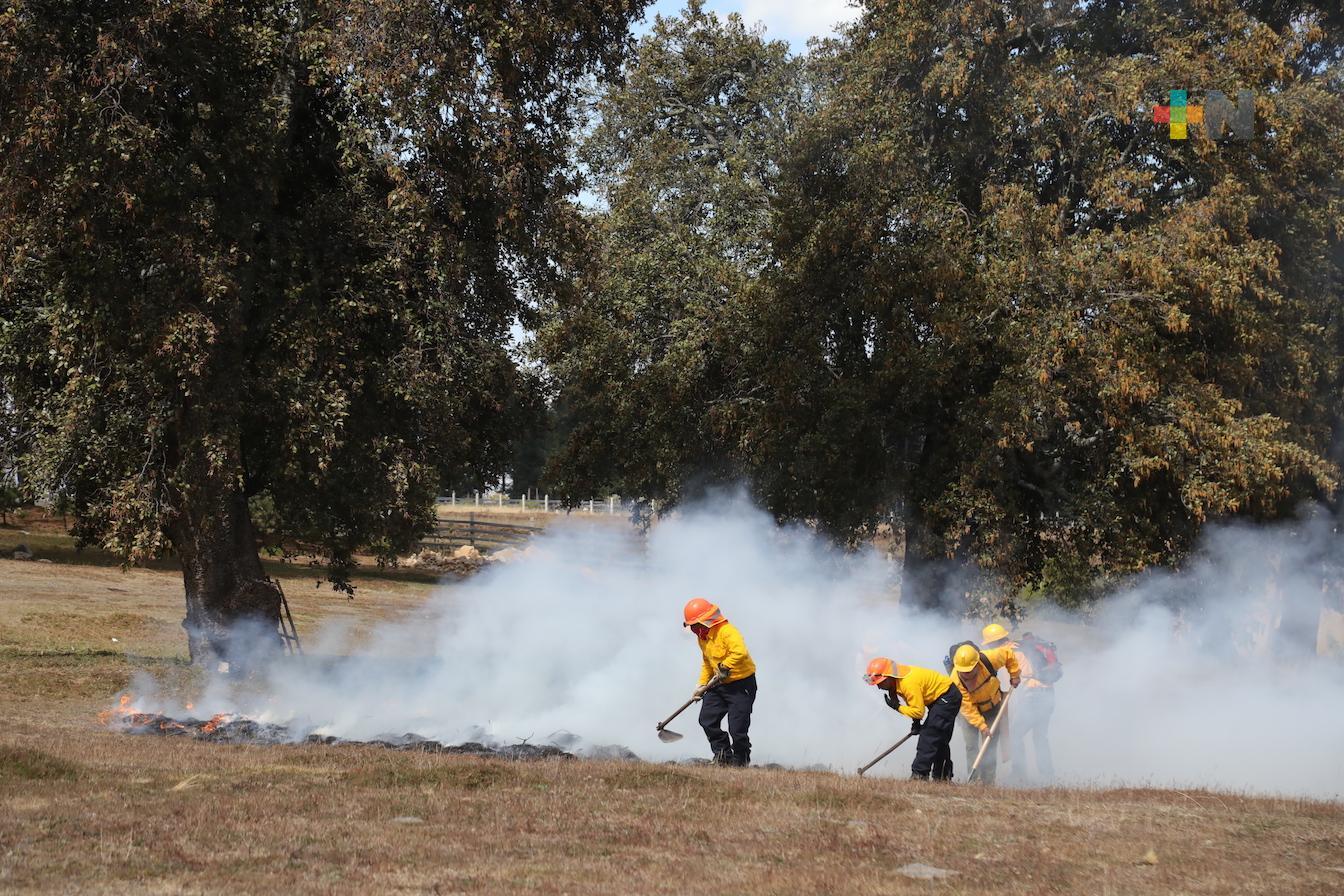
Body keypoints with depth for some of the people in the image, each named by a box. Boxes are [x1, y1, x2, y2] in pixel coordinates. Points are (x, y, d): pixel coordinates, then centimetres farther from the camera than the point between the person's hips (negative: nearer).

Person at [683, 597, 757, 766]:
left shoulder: (727, 631, -22)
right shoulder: (702, 637, 7)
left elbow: (740, 652, -39)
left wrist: (724, 667, -37)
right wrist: (702, 685, 15)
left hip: (741, 684, -9)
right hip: (719, 685, 9)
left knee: (737, 728, -9)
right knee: (707, 720, -1)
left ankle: (741, 760, 14)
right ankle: (723, 754, 14)